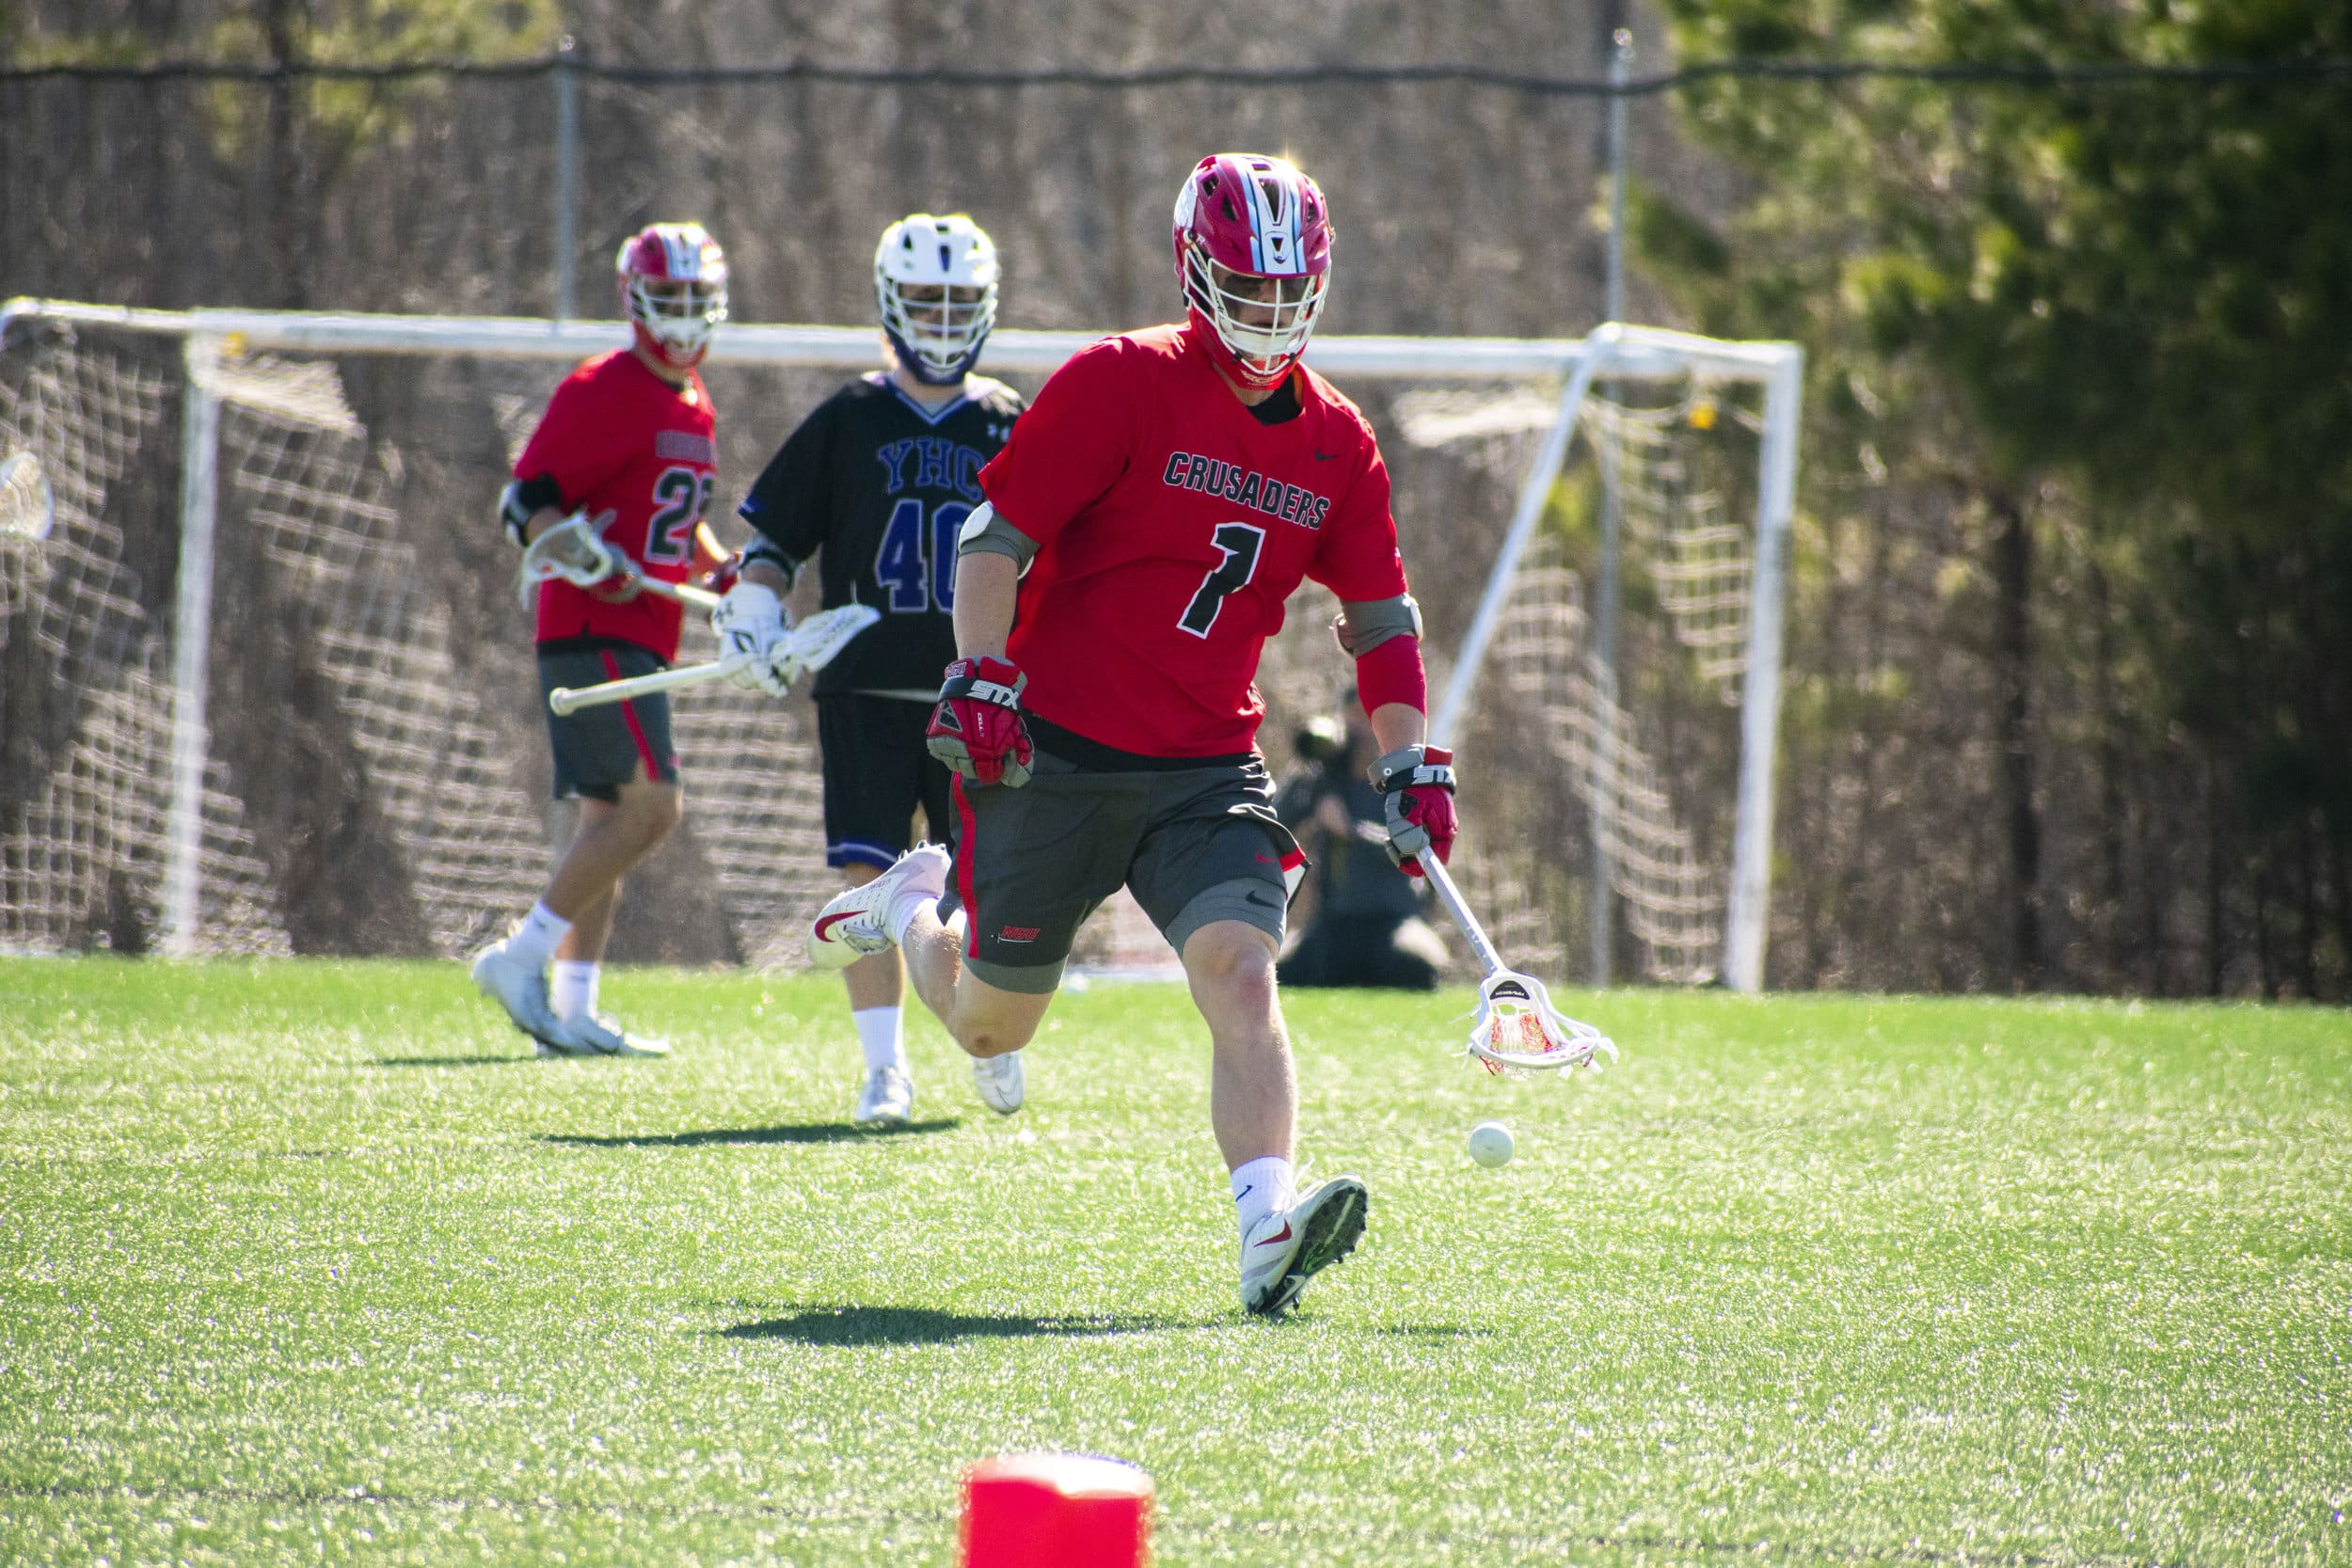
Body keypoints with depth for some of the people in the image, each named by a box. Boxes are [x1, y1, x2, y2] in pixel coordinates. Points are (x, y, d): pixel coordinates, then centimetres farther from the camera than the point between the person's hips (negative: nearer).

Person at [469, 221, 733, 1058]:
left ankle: (572, 1008, 11)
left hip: (642, 640, 9)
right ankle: (521, 957, -10)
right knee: (651, 806, -16)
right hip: (593, 634, -9)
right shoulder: (601, 394, -10)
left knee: (610, 818, 9)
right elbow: (526, 501, -14)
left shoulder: (694, 406, 18)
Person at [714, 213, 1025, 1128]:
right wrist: (755, 624, -4)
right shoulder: (848, 423, 5)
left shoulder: (1009, 428, 8)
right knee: (869, 875, -9)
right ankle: (884, 1067, -4)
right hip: (865, 689, -1)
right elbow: (770, 536, 10)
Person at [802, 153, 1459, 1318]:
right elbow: (997, 534, -10)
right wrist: (979, 677, -20)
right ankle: (915, 908, 44)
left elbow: (1380, 618, 13)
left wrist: (1410, 766, 4)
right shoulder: (1121, 386, -10)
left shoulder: (1337, 444, 6)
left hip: (1208, 771, 3)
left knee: (1240, 967, -22)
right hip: (1056, 753, -3)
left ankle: (1267, 1231, -33)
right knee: (991, 1029, 11)